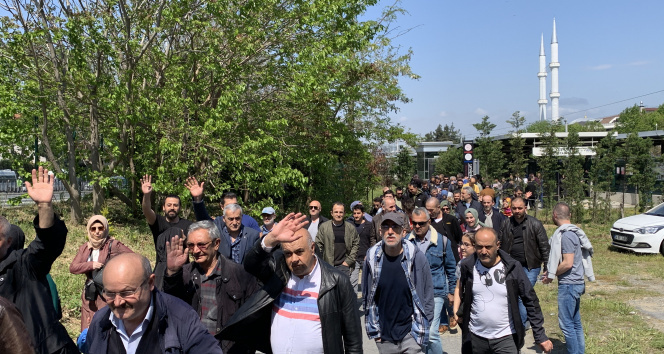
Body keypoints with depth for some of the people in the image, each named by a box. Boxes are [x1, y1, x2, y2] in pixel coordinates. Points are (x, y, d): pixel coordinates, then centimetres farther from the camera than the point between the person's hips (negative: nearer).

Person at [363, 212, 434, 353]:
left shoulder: (417, 257, -8)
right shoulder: (372, 258, -3)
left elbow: (427, 298, -3)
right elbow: (366, 297, 5)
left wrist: (421, 334, -4)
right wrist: (374, 331, 4)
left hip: (411, 333, -2)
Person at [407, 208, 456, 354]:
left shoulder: (442, 240, -2)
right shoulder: (407, 241, 2)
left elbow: (451, 268, 8)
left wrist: (452, 291, 9)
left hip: (435, 293, -3)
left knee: (431, 333, -11)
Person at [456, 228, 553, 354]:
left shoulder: (512, 268, -9)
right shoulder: (467, 267, -4)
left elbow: (531, 302, -4)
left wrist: (540, 336, -4)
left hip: (506, 338, -2)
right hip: (475, 337, 2)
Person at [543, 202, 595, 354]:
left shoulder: (566, 235, -19)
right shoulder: (573, 232, 11)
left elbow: (568, 263, -23)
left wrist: (551, 275, -10)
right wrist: (552, 273, 15)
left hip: (568, 284, -10)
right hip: (576, 283, 10)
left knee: (566, 324, -3)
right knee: (575, 323, 17)